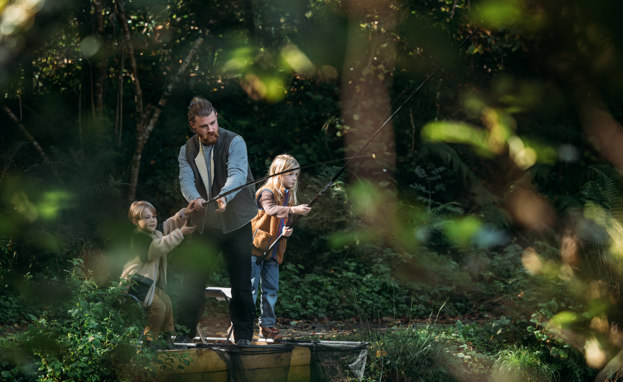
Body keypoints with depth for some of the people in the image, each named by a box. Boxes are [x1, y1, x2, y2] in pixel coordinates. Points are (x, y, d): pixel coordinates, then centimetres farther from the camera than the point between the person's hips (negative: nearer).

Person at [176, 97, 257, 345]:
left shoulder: (234, 142, -10)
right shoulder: (187, 151, 4)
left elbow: (237, 174, -27)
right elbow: (186, 181, -12)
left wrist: (224, 196, -47)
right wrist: (195, 198, -36)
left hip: (236, 224, -3)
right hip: (204, 225, 3)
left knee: (241, 283, -3)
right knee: (192, 280, 4)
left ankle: (243, 334, 8)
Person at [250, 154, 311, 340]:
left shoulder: (289, 196, 13)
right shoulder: (267, 192, -12)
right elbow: (272, 209, -32)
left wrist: (286, 231, -3)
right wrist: (294, 210, -47)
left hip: (273, 251, 7)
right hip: (256, 247, -7)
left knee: (271, 289, 9)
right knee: (251, 287, -5)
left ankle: (267, 326, 17)